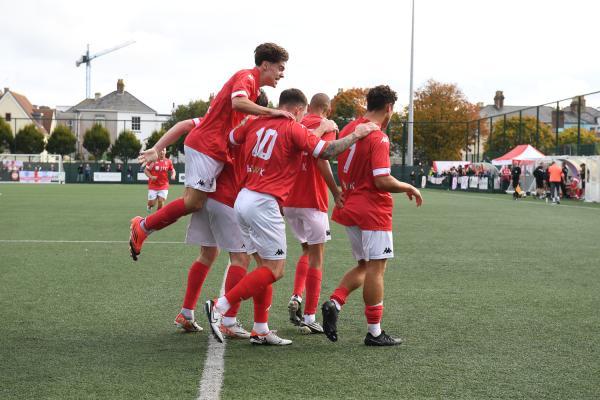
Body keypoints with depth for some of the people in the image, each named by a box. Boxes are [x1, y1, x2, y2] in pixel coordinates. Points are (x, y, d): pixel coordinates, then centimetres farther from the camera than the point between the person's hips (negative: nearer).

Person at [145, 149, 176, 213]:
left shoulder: (168, 161, 2)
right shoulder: (153, 160, -6)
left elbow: (172, 171, 14)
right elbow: (145, 170, -1)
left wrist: (173, 175, -9)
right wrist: (151, 176, -17)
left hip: (164, 186, 2)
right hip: (153, 186, -2)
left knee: (161, 201, -9)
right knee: (152, 203, -1)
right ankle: (149, 206, 37)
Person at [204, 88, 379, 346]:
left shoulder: (255, 124, 11)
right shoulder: (294, 129, -7)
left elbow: (230, 138, 25)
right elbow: (326, 152, -11)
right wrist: (357, 134, 2)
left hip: (243, 198, 8)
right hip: (264, 204, -8)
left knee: (265, 265, 14)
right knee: (274, 270, -2)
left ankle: (260, 331, 13)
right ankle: (219, 307, -8)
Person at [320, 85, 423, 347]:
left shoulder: (348, 129, 9)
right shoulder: (378, 138, -17)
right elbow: (383, 181, -22)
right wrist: (410, 188, -7)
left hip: (350, 208, 8)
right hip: (373, 210, -8)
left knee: (363, 267, 18)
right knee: (375, 268, -2)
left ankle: (334, 303, -2)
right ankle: (374, 332, 2)